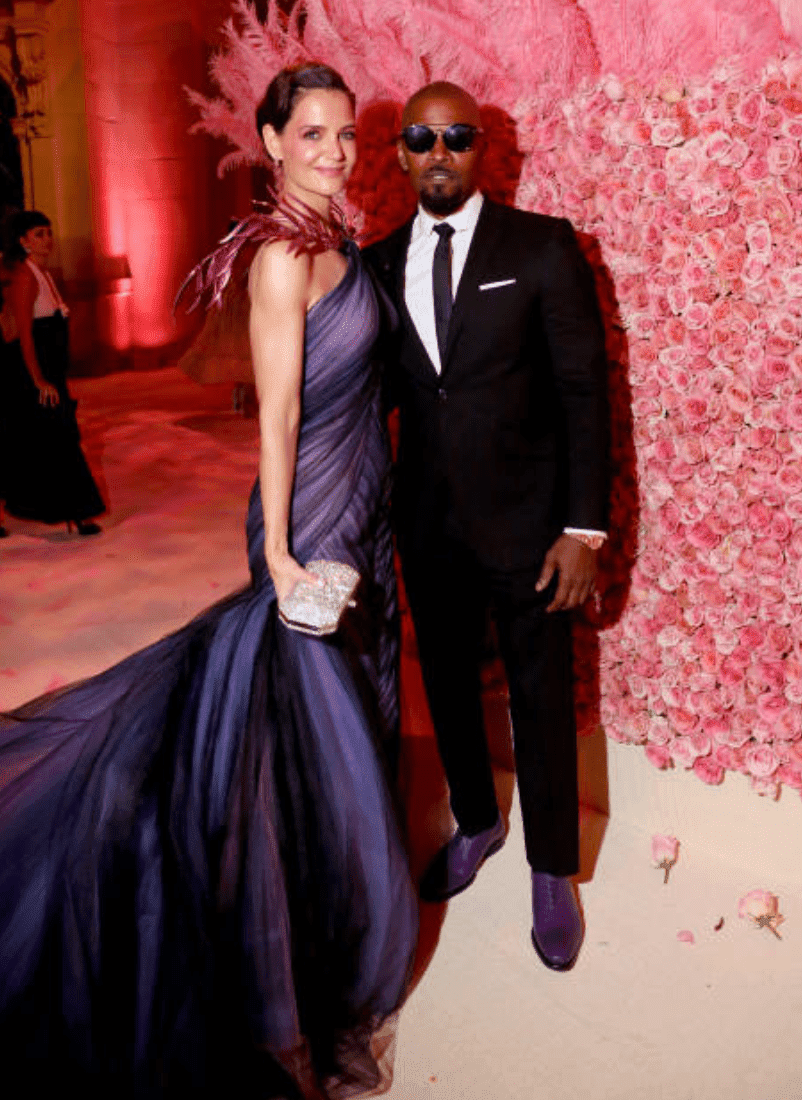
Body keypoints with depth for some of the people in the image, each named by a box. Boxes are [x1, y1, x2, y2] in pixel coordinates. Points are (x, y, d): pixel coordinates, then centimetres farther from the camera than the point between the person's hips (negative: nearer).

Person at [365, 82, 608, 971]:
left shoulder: (542, 247, -7)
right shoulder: (378, 262, 4)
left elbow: (583, 390, -9)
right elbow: (381, 385, 10)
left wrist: (583, 528, -13)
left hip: (524, 522, -4)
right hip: (428, 522, 4)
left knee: (540, 699, 9)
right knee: (446, 684, 18)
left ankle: (552, 872, 30)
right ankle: (475, 825, 44)